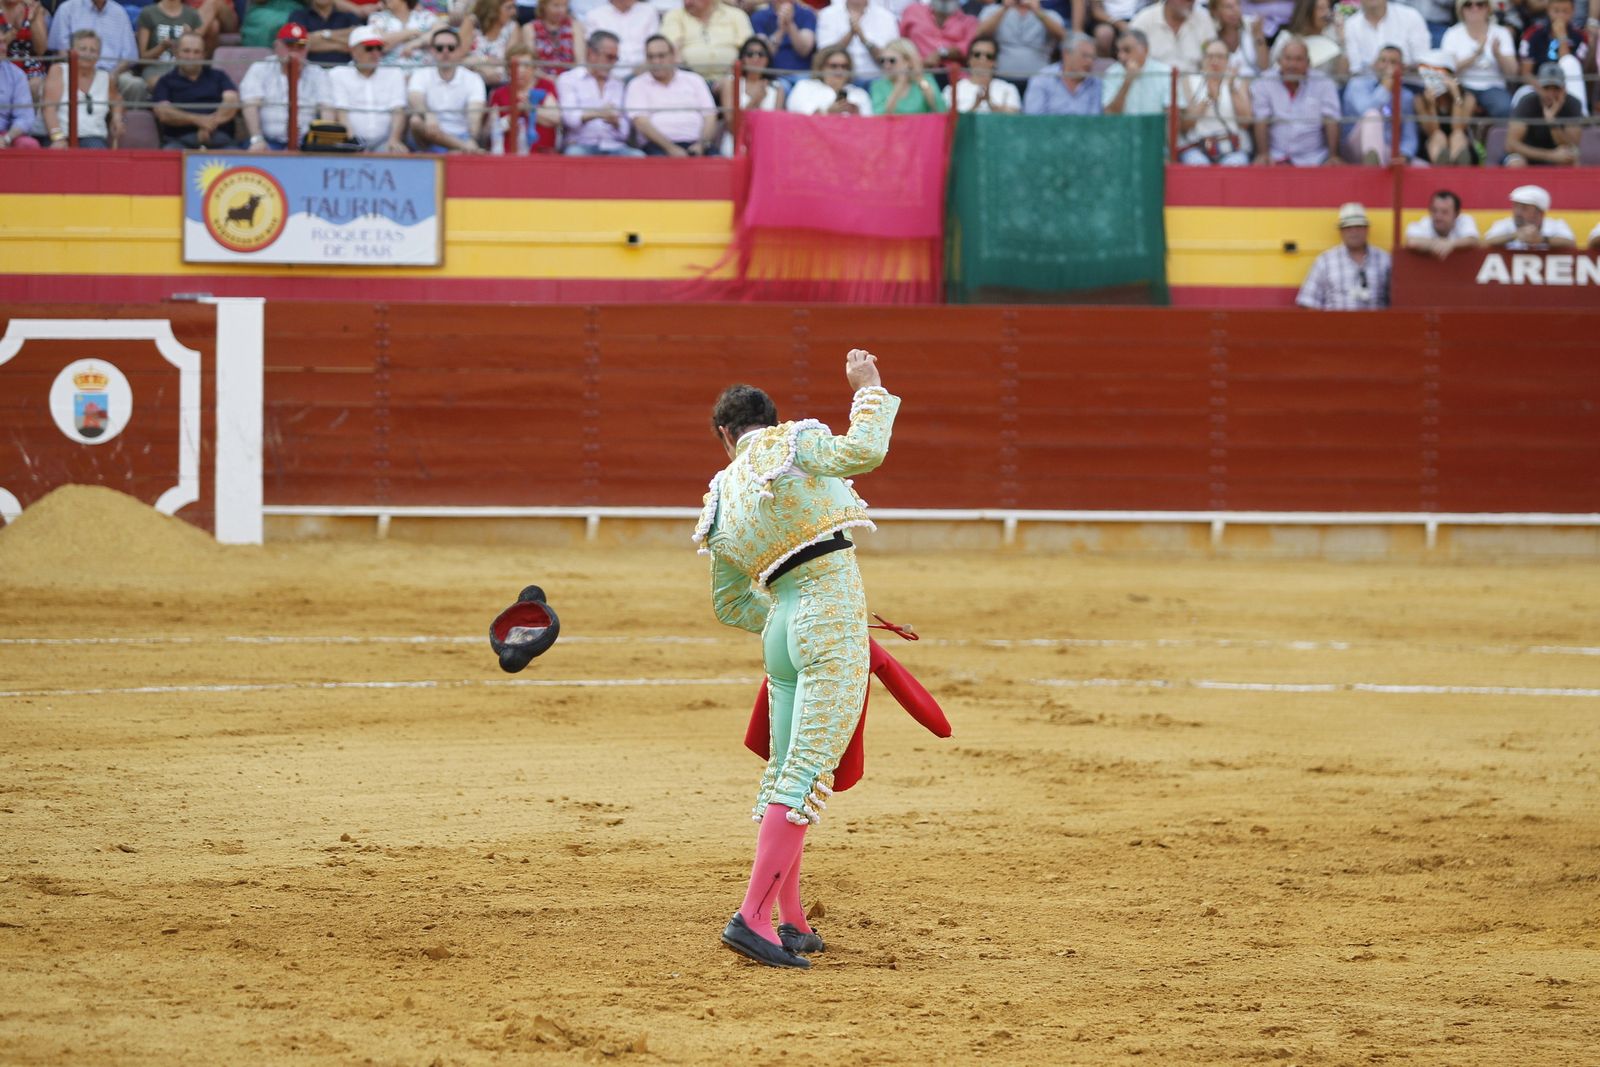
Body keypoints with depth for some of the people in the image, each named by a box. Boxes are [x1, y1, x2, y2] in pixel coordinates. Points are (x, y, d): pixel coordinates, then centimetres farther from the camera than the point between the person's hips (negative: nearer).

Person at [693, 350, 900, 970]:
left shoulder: (721, 500, 15)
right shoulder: (793, 444, -3)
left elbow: (729, 606, 23)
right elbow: (863, 452, -21)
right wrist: (866, 387, -5)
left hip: (781, 630, 7)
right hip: (833, 624, -7)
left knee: (786, 774, 16)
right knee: (807, 773, -11)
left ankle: (792, 924, 20)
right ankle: (753, 917, -19)